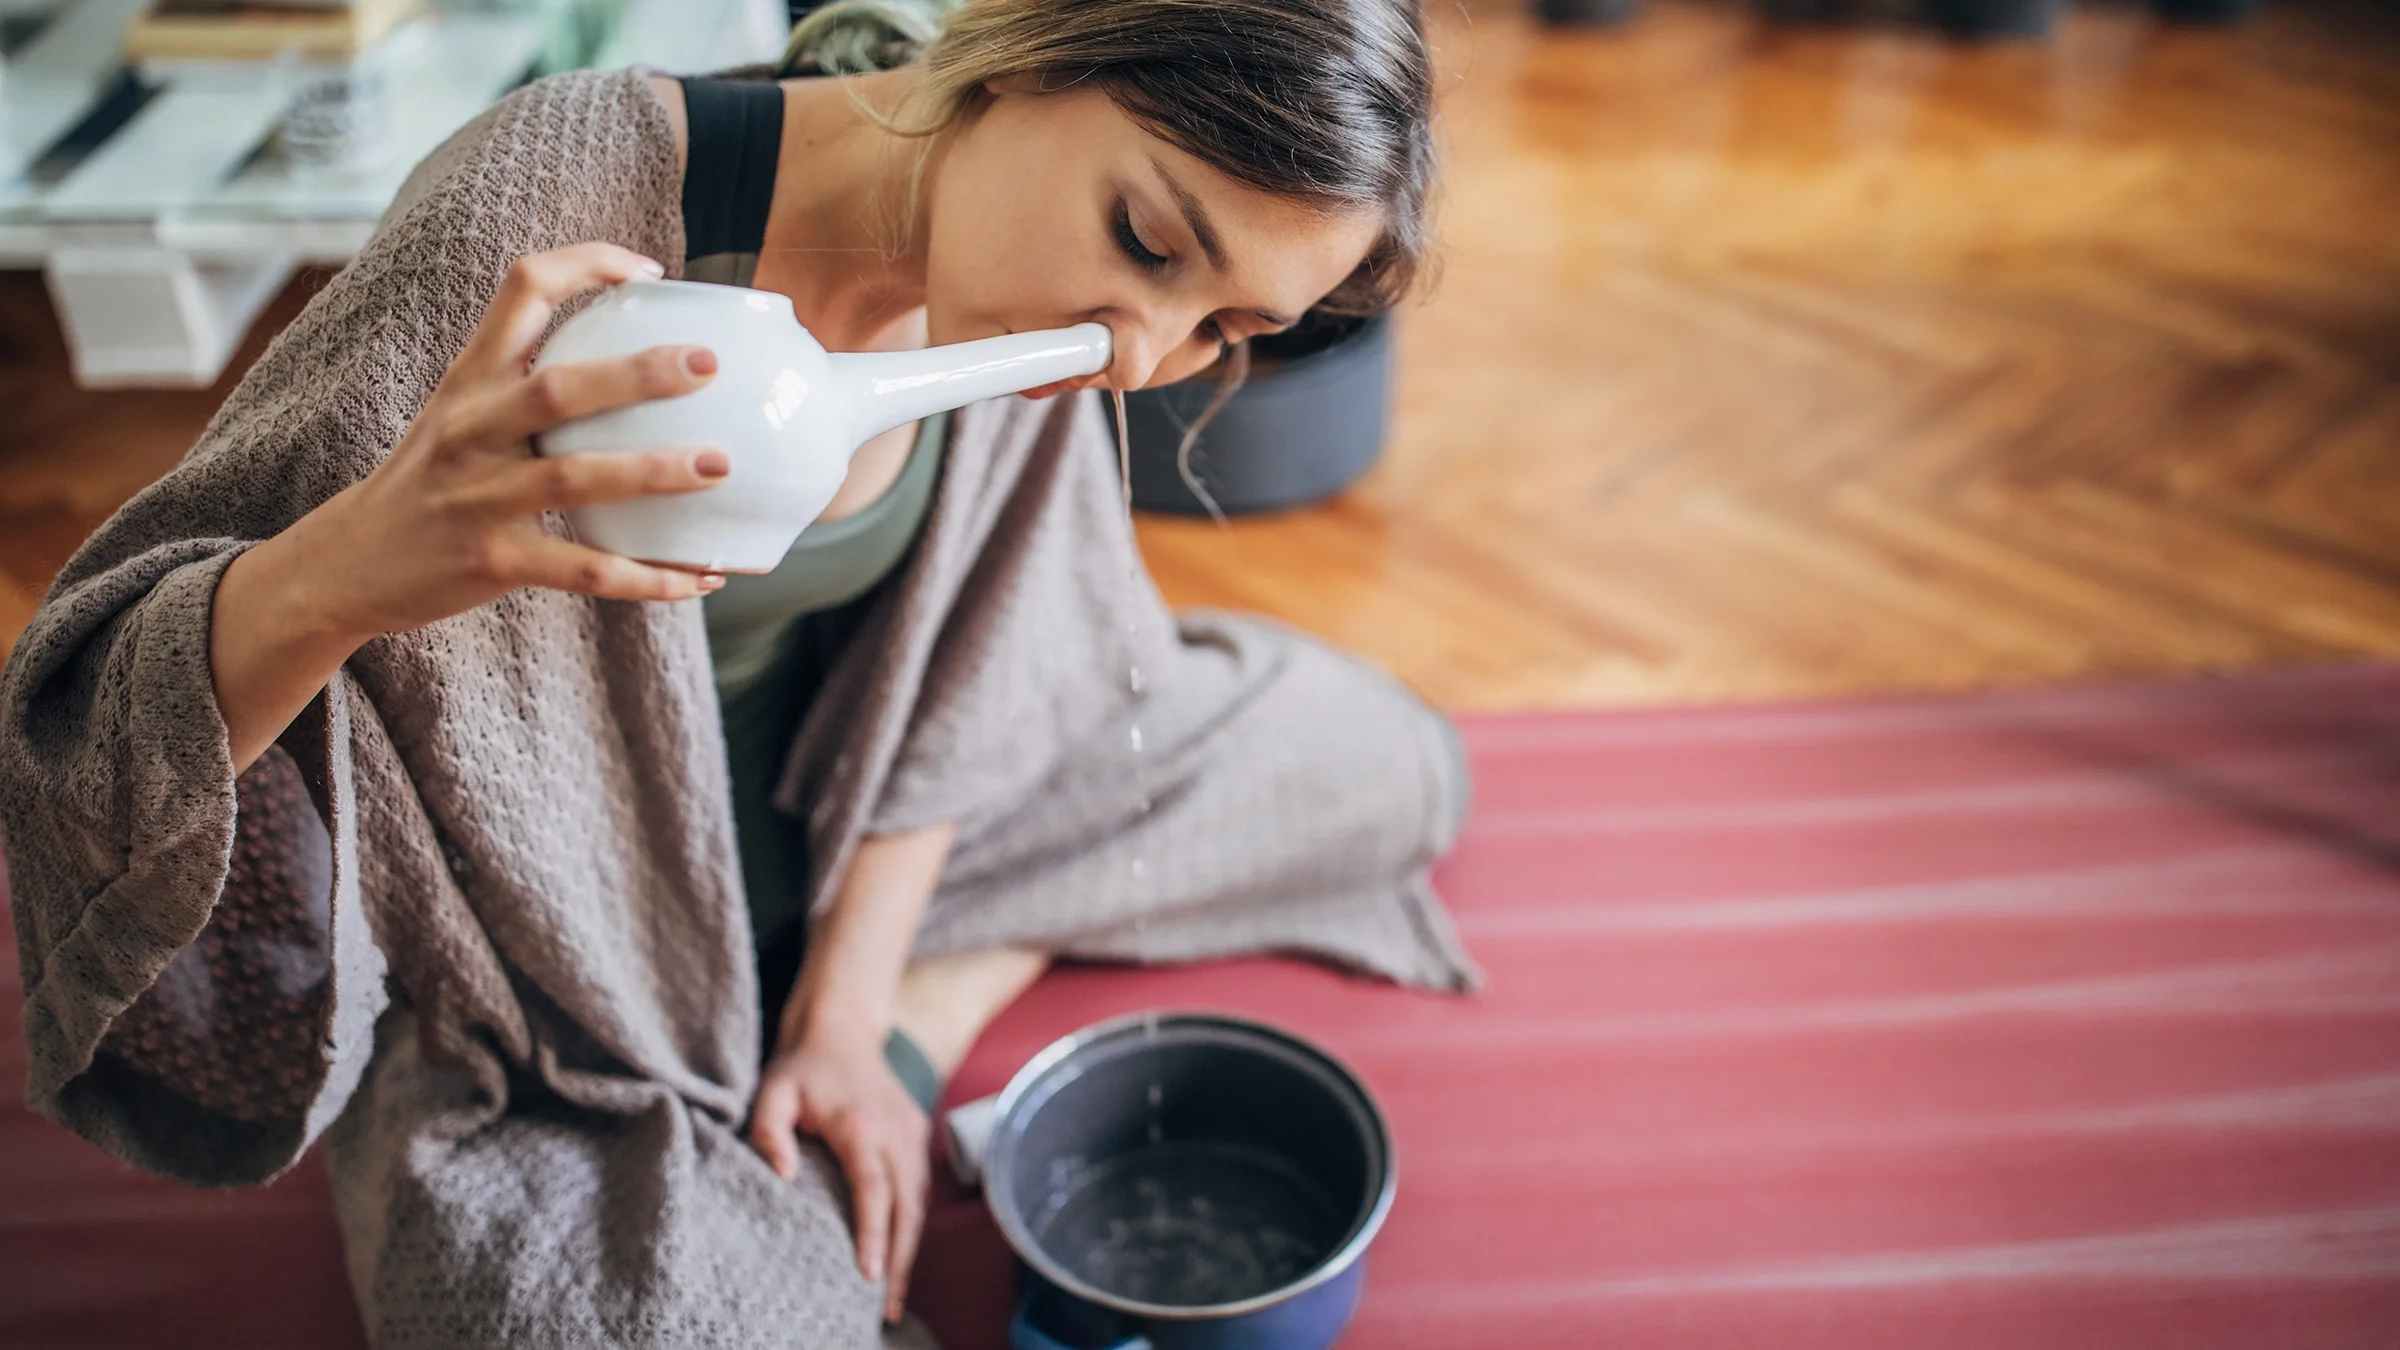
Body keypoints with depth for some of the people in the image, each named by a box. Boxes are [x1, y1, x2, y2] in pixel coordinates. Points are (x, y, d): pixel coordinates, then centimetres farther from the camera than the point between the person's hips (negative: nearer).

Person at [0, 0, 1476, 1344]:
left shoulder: (1018, 260, -14)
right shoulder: (555, 212, -32)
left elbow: (958, 662, -2)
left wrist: (847, 1017, -7)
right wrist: (343, 573, -51)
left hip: (834, 801, 6)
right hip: (557, 927, -5)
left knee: (1386, 769, 7)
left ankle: (920, 1020, 7)